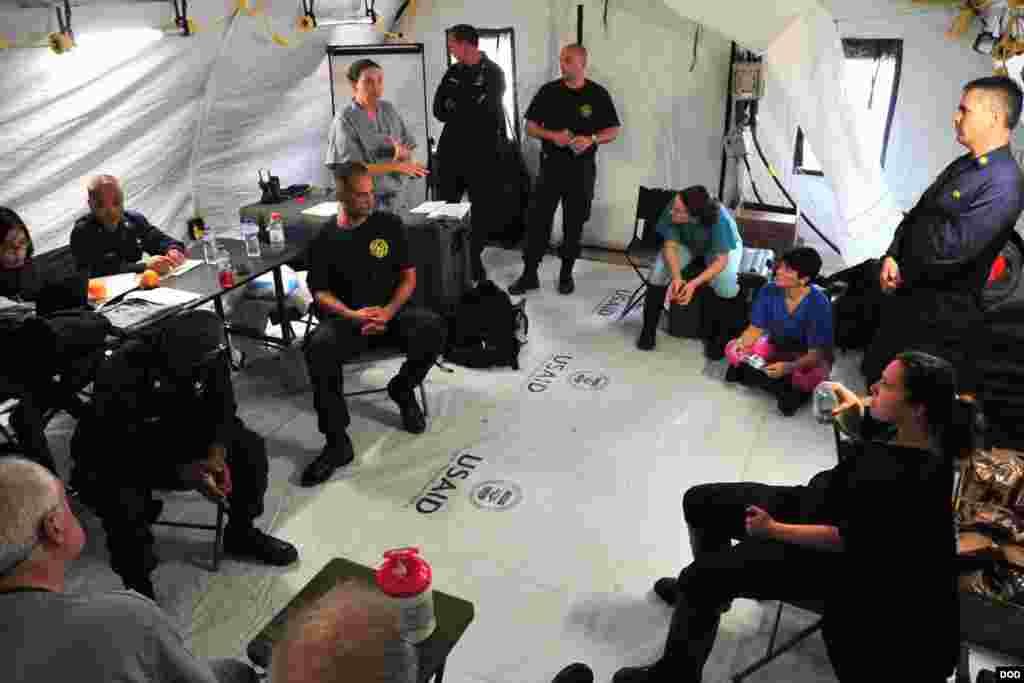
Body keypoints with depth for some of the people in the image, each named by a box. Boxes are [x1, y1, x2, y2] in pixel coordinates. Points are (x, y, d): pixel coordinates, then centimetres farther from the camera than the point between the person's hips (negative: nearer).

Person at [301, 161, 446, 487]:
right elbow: (320, 291, 3)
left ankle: (402, 388, 3)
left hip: (391, 312, 1)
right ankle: (337, 443, -22)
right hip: (346, 318, -1)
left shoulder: (389, 224, 5)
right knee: (318, 347, -33)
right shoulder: (325, 237, 3)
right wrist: (351, 315, -16)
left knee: (432, 327, -30)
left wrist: (389, 311, -13)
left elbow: (408, 276, 4)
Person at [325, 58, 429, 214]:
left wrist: (403, 153, -15)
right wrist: (396, 166, -20)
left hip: (395, 196, 5)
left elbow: (409, 151, 8)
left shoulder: (389, 109, 3)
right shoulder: (345, 120, -13)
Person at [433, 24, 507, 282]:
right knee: (446, 204, 4)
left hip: (483, 150, -4)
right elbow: (438, 109, 4)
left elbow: (482, 109, -15)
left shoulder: (493, 73, -4)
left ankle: (473, 257, 15)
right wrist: (467, 109, -9)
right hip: (452, 147, 4)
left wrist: (453, 106, -2)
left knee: (484, 207, 2)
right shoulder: (453, 72, 12)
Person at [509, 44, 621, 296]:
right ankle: (529, 275, 6)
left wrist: (592, 139, -16)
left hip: (581, 168, 0)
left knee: (574, 224, 7)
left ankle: (566, 274, 20)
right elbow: (530, 126, 5)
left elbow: (613, 130, 3)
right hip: (551, 165, 1)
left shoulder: (598, 94, 0)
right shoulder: (548, 91, 3)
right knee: (538, 220, -2)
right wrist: (552, 135, -14)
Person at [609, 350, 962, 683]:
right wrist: (855, 404, -4)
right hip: (813, 500, 9)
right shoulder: (913, 426, -12)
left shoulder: (913, 479, -34)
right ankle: (710, 589, 40)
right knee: (698, 502, 14)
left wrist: (773, 530, -21)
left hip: (830, 558, -9)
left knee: (699, 578, -12)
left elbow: (849, 540, -26)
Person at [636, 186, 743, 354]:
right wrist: (676, 277, -40)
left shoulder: (719, 219, -40)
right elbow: (670, 246, -24)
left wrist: (694, 284, -48)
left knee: (726, 284, -29)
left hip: (723, 247, -2)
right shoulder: (672, 210, -33)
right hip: (686, 244, 2)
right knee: (660, 270, -23)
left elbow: (721, 260, -35)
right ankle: (648, 330, -8)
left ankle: (717, 337, -4)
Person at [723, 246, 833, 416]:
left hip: (807, 357, -4)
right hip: (776, 347, 4)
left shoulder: (819, 304, -27)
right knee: (732, 349, -17)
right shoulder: (769, 291, -15)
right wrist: (741, 343, -29)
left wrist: (789, 367, -45)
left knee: (810, 377, -38)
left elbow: (816, 353, -26)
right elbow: (756, 329, -6)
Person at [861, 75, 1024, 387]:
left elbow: (953, 247, -25)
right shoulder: (962, 165, 10)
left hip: (939, 313, -8)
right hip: (902, 297, 9)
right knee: (875, 375, 21)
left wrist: (903, 273, -11)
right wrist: (891, 257, -7)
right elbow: (915, 215, 10)